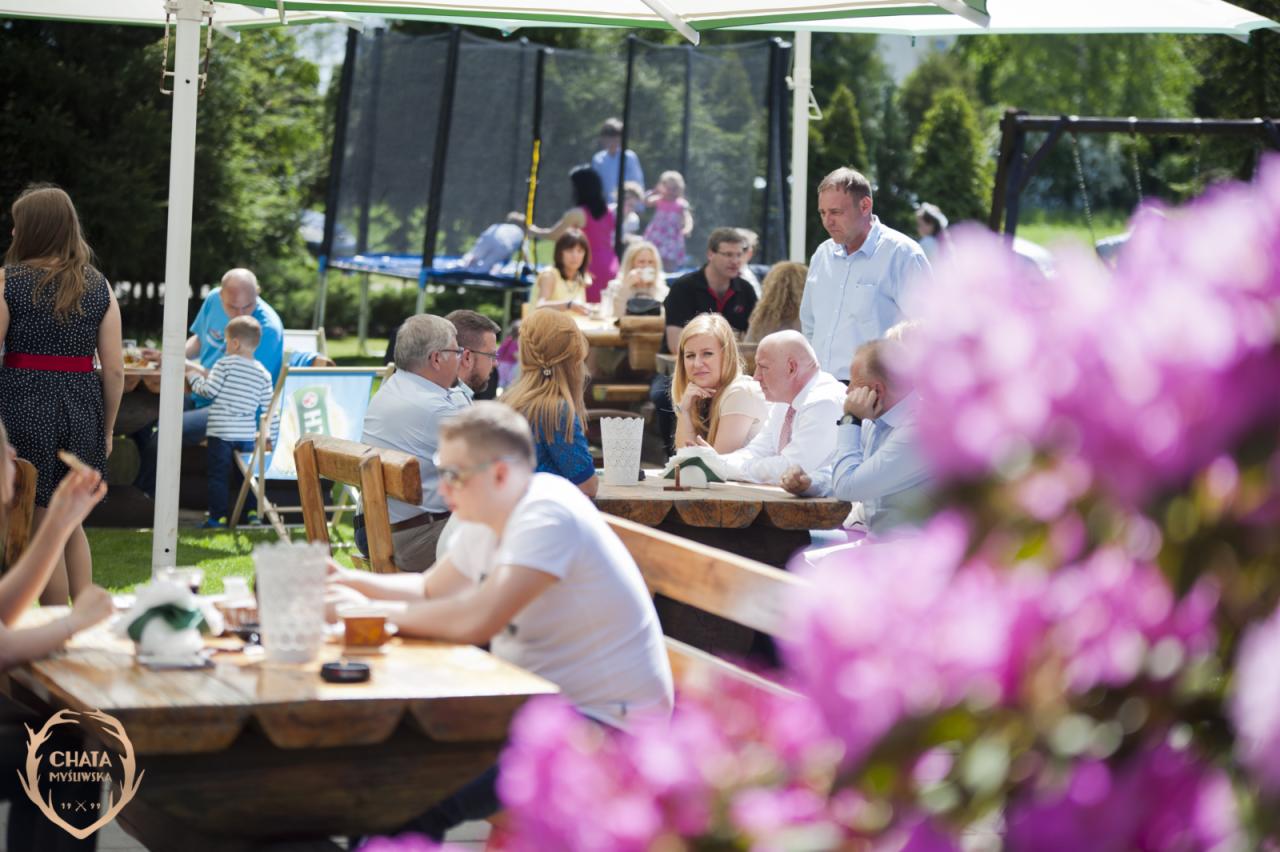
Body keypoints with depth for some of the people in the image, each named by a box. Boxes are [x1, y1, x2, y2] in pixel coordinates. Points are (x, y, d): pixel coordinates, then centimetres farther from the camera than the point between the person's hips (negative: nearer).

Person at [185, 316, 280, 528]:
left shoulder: (225, 364, -7)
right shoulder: (263, 374, 6)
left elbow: (208, 391, -9)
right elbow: (271, 409, 6)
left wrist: (194, 377, 9)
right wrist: (270, 437, 14)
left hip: (221, 433, -4)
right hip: (247, 434, 4)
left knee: (218, 475, 1)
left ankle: (218, 516, 0)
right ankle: (253, 510, 15)